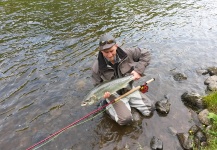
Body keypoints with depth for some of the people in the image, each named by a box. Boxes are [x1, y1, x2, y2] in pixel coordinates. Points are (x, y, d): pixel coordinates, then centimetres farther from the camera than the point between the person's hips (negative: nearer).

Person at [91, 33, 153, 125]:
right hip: (114, 94, -3)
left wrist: (138, 70, -19)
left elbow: (145, 54, -6)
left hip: (129, 89, 4)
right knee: (125, 119, -20)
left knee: (148, 111, 4)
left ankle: (128, 103, 24)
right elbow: (98, 85, -5)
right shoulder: (97, 67, -22)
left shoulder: (126, 53, -18)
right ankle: (110, 107, 8)